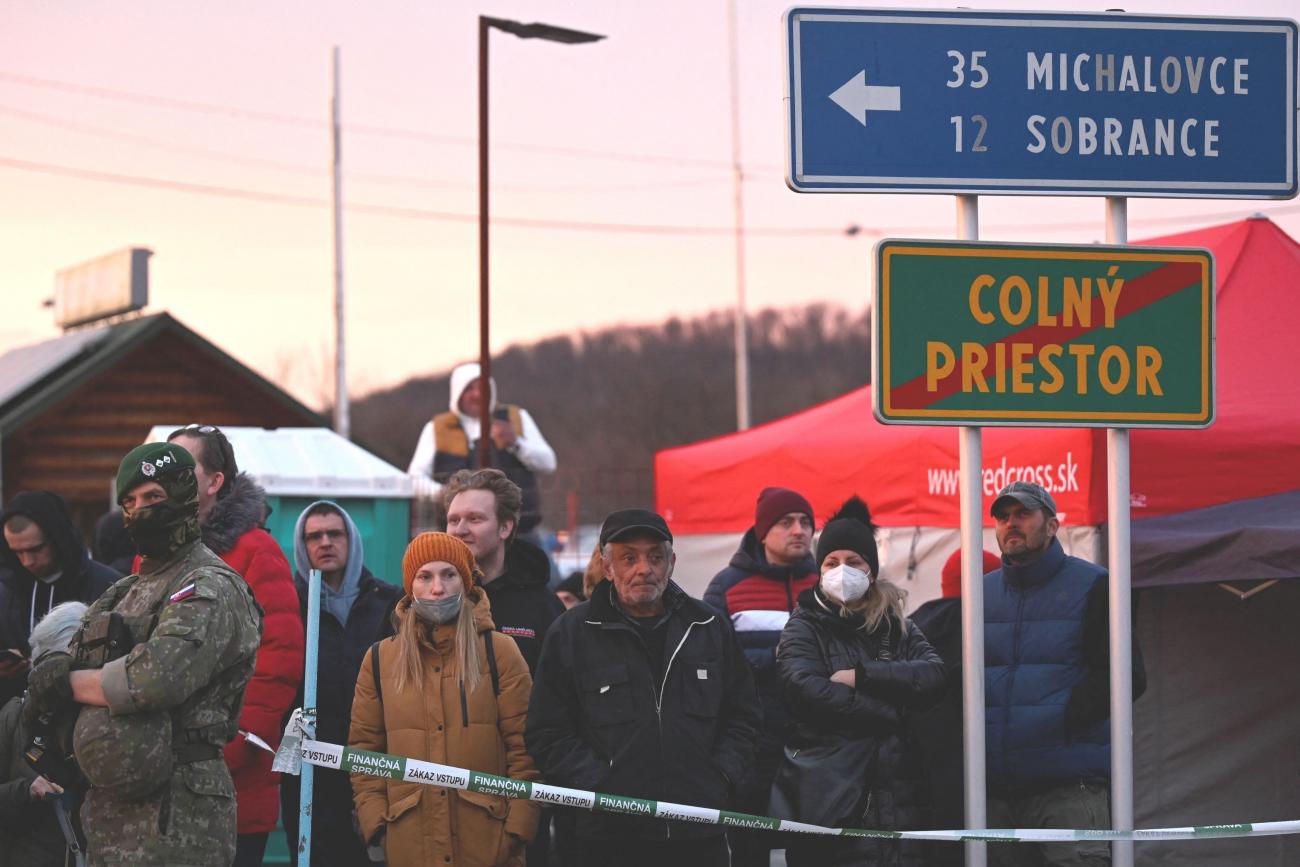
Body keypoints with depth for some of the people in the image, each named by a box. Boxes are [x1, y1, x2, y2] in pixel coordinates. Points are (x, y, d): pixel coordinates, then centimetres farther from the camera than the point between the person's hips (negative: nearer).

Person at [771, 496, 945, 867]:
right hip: (827, 804, -3)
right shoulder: (804, 628, 6)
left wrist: (862, 675, -11)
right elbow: (808, 691, -13)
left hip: (897, 804, 3)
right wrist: (893, 712, -8)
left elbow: (933, 677, -2)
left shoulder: (898, 628, 17)